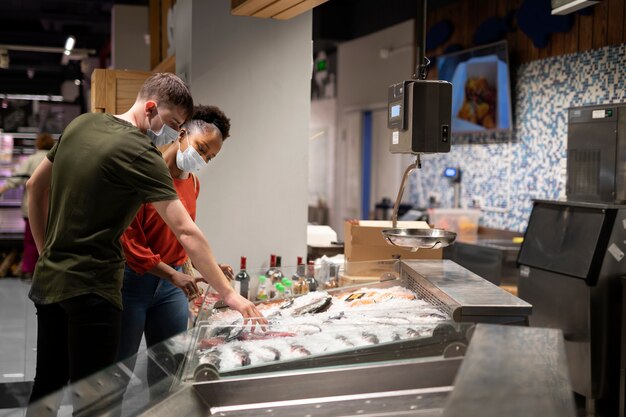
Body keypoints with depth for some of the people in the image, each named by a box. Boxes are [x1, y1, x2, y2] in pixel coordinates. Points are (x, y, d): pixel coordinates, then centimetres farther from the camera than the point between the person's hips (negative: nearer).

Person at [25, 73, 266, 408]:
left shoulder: (81, 124, 7)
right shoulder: (141, 154, -17)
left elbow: (35, 186, 16)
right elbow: (186, 232, -21)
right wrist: (228, 293, -19)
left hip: (48, 280, 9)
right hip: (91, 289, -9)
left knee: (46, 388, 18)